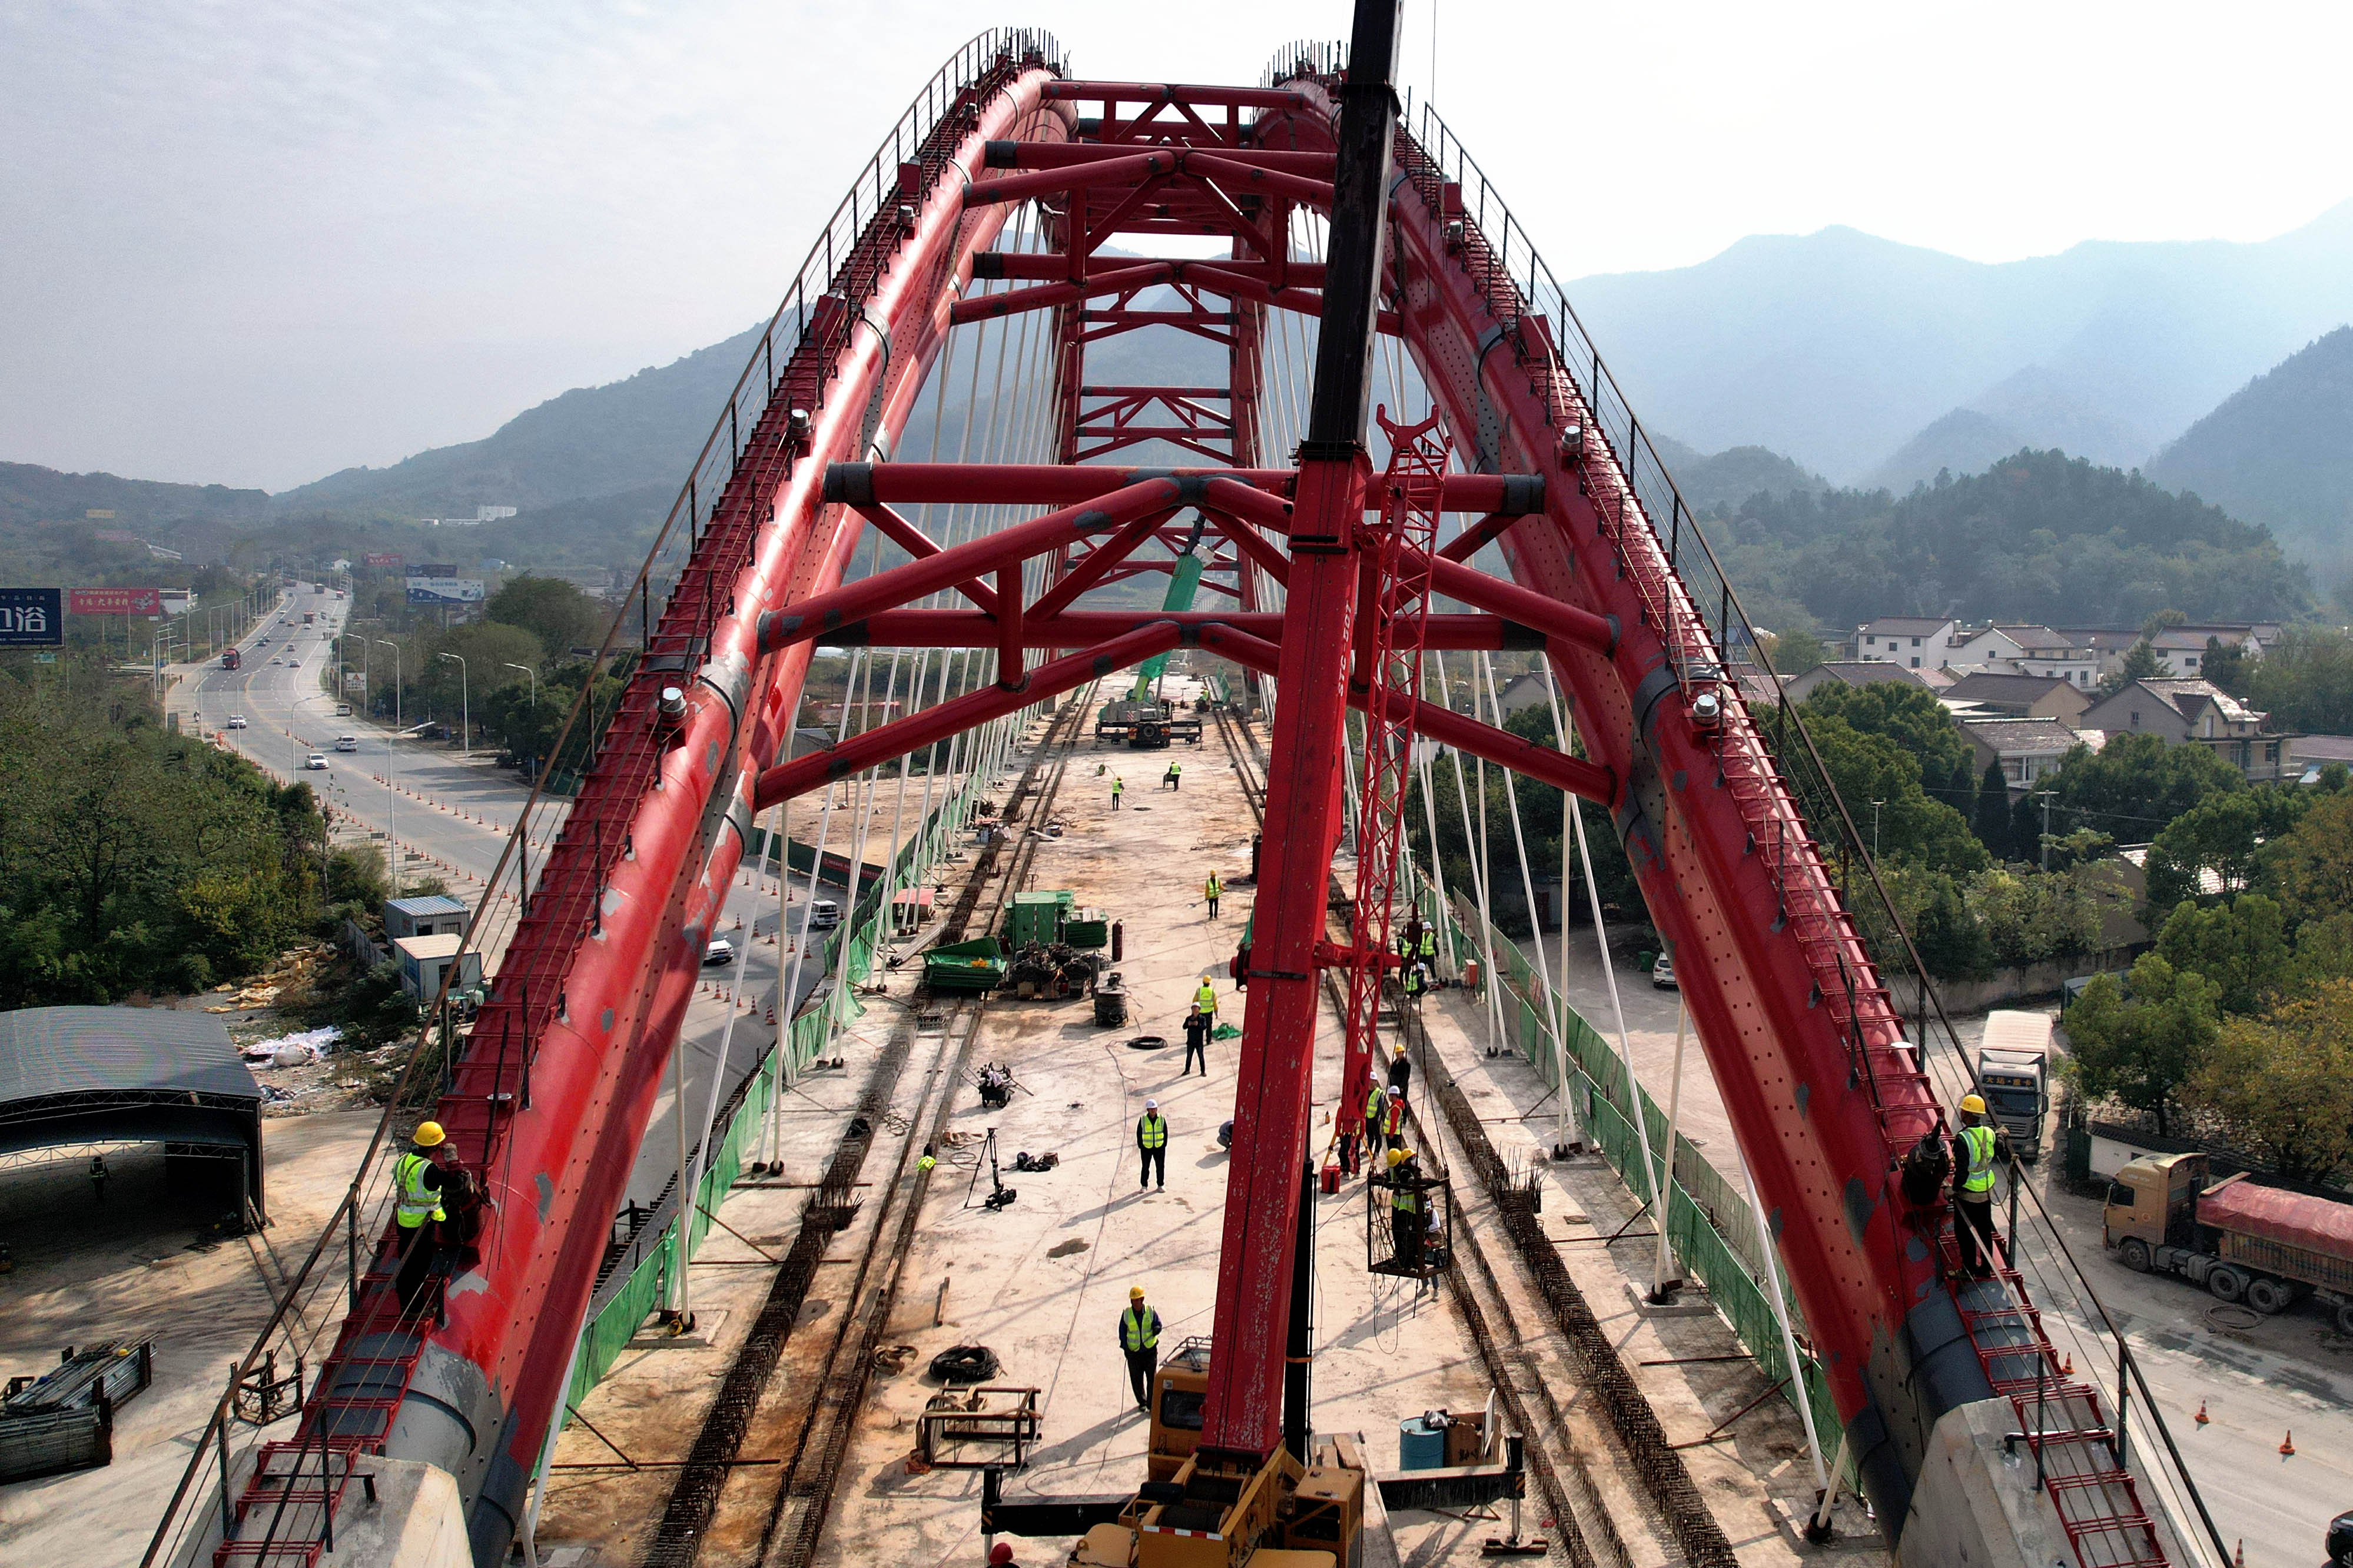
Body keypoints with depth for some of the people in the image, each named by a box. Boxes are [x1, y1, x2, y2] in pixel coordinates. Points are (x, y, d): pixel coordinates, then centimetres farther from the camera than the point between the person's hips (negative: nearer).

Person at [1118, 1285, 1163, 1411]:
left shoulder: (1150, 1311, -6)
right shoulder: (1126, 1314, -4)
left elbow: (1158, 1324, 1)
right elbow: (1122, 1331, 4)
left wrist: (1156, 1329, -22)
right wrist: (1125, 1348, -2)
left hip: (1150, 1350, -1)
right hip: (1134, 1352, 1)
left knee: (1152, 1379, -1)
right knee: (1136, 1379, 9)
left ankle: (1152, 1404, 9)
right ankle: (1142, 1402, 29)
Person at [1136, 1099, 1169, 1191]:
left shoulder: (1162, 1119, -3)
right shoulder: (1143, 1120, -7)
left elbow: (1165, 1133, 5)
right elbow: (1139, 1133, 0)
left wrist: (1164, 1145, -1)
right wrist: (1141, 1146, -4)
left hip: (1159, 1148, 1)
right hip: (1146, 1148, -1)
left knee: (1160, 1167, 7)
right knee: (1145, 1167, 6)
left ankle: (1161, 1185, 20)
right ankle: (1144, 1185, 18)